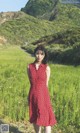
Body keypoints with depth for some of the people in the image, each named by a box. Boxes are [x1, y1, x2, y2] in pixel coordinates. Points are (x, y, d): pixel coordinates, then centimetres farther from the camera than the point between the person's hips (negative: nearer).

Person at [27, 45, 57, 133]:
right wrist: (36, 90, 8)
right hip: (33, 95, 3)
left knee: (46, 118, -6)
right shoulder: (29, 67, 1)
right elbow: (31, 82, 8)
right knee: (34, 117, 13)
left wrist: (41, 92, 8)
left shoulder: (47, 68, -4)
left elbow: (46, 84, 2)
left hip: (43, 95, -2)